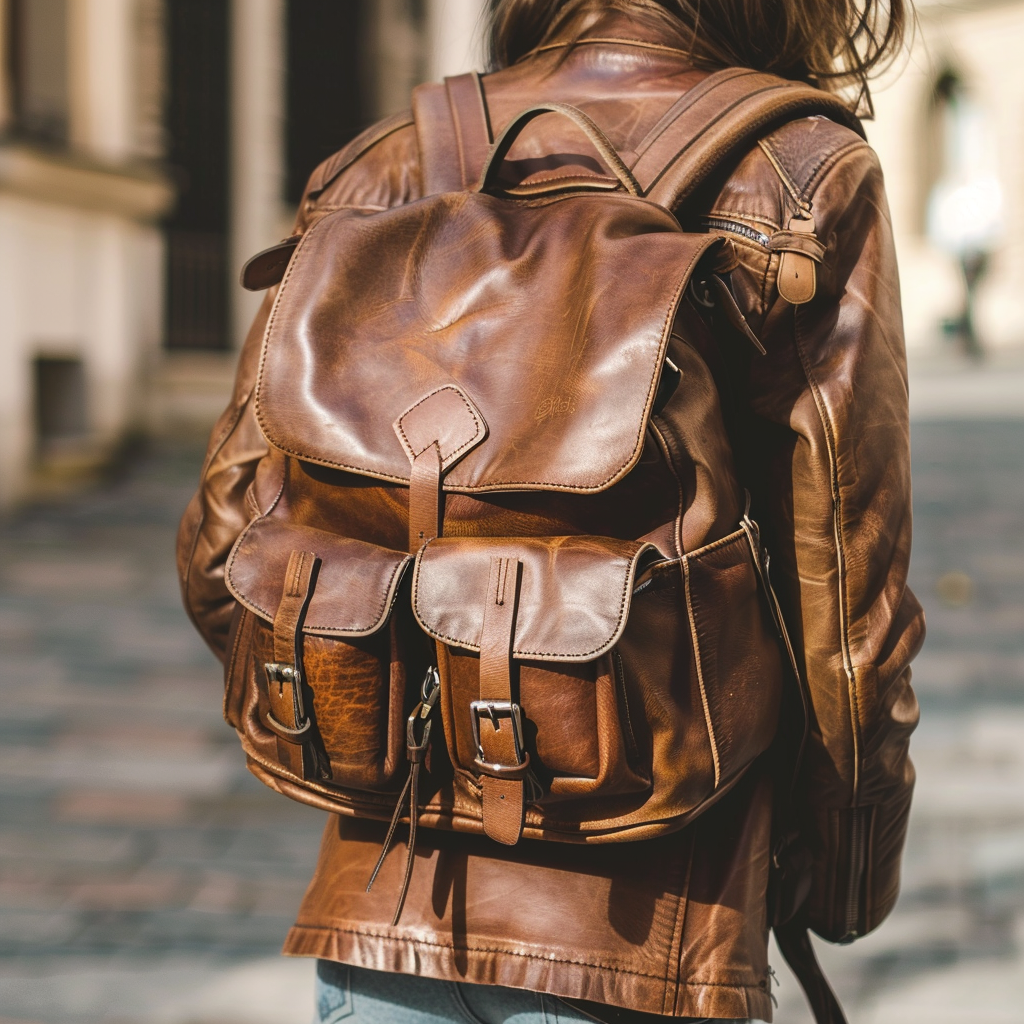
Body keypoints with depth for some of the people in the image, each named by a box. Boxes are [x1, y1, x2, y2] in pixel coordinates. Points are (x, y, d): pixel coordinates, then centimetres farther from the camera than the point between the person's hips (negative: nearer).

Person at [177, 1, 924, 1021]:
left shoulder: (385, 167, 4)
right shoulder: (805, 180, -5)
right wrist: (854, 868, 10)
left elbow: (227, 546, 1)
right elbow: (845, 590, -7)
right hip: (641, 930, -3)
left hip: (384, 902, 3)